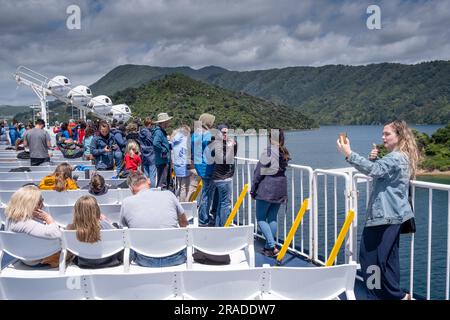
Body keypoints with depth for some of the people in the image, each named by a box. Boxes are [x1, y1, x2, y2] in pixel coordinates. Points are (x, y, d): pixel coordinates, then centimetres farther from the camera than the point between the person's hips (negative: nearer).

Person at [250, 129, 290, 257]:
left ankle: (272, 246, -8)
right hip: (280, 188, 6)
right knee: (272, 218, 14)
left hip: (266, 189, -6)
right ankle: (268, 247, 18)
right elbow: (283, 168, 9)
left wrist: (253, 190, -4)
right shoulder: (285, 153, 4)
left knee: (261, 218, 3)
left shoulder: (268, 152, -15)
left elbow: (259, 172, -12)